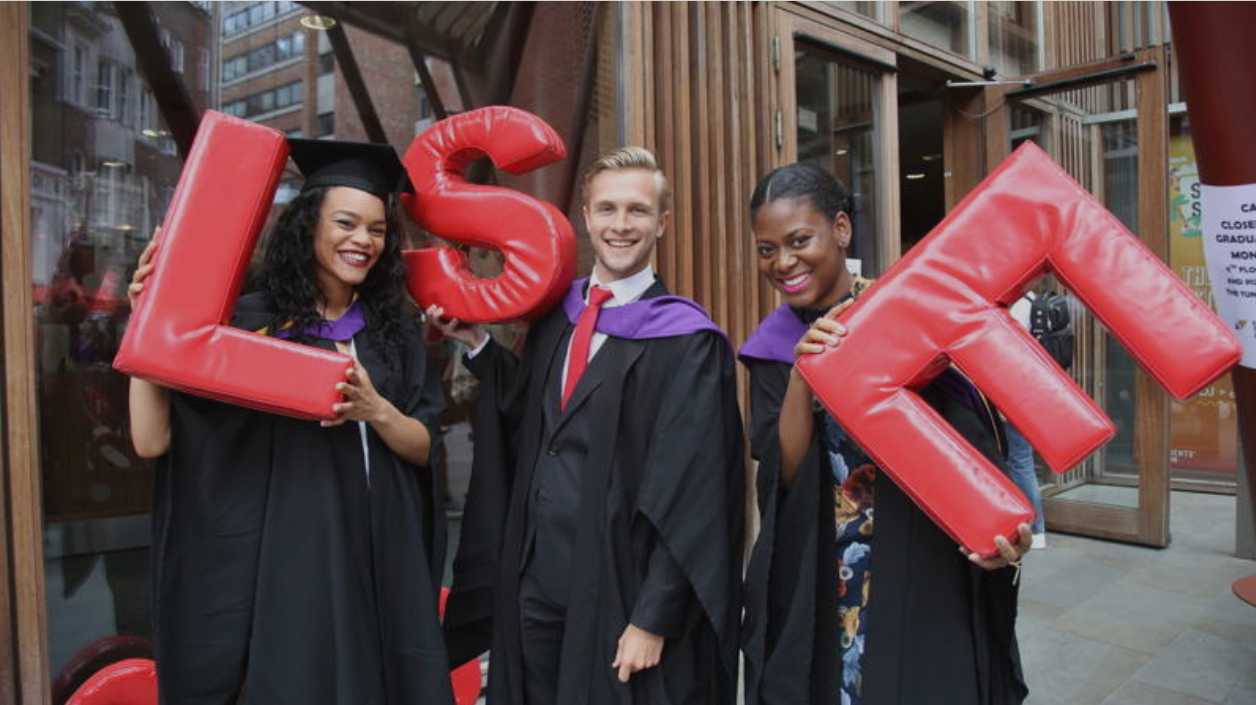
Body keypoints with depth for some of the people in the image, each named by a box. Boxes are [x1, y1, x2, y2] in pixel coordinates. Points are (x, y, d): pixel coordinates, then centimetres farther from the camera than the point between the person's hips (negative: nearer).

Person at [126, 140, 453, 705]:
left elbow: (426, 448, 1)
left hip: (381, 562, 3)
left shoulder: (394, 333, 6)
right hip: (284, 562, -3)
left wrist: (377, 411, -17)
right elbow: (154, 440, -10)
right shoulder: (247, 322, -4)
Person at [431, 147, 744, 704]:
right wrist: (476, 343, 5)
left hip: (620, 590, -5)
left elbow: (689, 490, -14)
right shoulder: (553, 316, 5)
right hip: (532, 578, 5)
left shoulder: (686, 339, -11)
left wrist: (653, 619, -15)